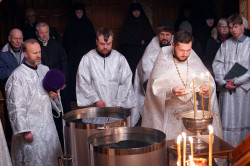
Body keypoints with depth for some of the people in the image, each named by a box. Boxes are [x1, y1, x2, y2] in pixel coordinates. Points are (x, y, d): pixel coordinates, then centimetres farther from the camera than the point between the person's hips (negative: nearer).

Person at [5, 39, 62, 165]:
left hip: (48, 125, 7)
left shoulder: (44, 70, 8)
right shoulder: (17, 76, -14)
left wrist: (53, 95, -1)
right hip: (31, 129, -7)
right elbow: (16, 107, -16)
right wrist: (24, 131, -17)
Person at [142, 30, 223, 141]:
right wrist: (171, 91, -30)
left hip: (193, 110, 3)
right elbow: (156, 88, -11)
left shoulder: (194, 60, 3)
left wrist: (206, 89, -17)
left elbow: (210, 82, 6)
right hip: (171, 114, -2)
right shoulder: (163, 61, -6)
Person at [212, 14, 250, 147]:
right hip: (226, 88, 3)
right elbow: (217, 64, 7)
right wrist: (223, 83, -5)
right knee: (226, 120, 3)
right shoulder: (226, 44, 10)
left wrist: (236, 81, -9)